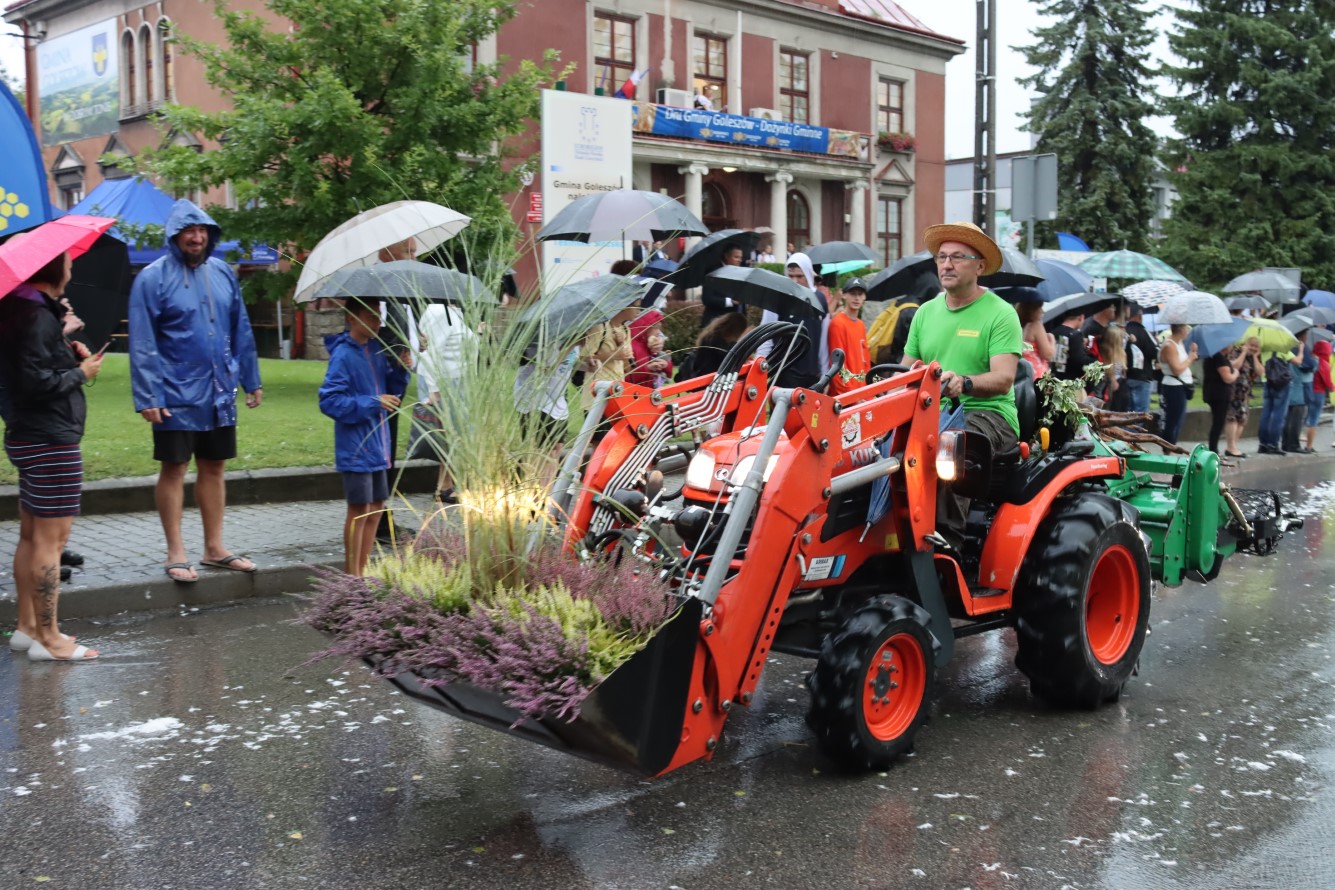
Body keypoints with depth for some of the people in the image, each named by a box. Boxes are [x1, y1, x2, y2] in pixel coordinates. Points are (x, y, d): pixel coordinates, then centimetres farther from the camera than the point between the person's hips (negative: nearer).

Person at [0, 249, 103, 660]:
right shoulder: (38, 315, -18)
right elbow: (34, 381, -24)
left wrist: (66, 348, 6)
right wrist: (80, 372, -11)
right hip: (50, 441, -10)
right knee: (50, 538, -4)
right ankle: (48, 639, 1)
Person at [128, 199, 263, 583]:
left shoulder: (222, 273, 6)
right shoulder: (153, 278, -8)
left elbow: (241, 331, 12)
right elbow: (142, 344, -11)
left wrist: (251, 379, 11)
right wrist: (147, 396, -16)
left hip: (219, 393, 5)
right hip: (176, 395, -5)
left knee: (214, 468, 11)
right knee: (174, 469, 3)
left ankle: (215, 547, 21)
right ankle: (176, 553, 11)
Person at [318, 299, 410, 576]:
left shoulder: (376, 351, 9)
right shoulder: (343, 355, -14)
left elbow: (391, 392, 17)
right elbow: (329, 401, -19)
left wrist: (400, 370, -1)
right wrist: (372, 403, -22)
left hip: (377, 444, 8)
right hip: (355, 447, -8)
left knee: (377, 508, 13)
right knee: (359, 508, -2)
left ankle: (362, 571, 25)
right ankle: (353, 575, 9)